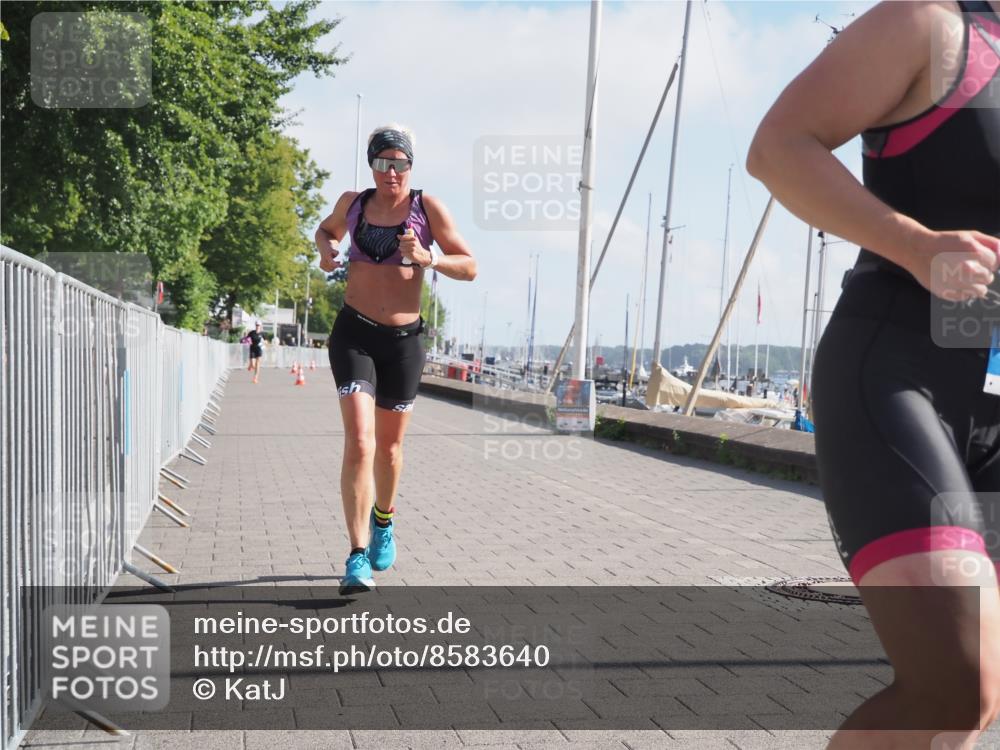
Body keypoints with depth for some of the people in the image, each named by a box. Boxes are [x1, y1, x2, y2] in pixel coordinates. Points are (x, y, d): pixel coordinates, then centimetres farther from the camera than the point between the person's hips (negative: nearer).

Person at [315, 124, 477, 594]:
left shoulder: (427, 208, -2)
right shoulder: (353, 203, 5)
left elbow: (469, 268, -4)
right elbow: (327, 229, 28)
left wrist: (427, 258, -22)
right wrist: (326, 249, 5)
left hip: (404, 340, 0)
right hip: (354, 333, 0)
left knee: (389, 444, 15)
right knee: (358, 443, -16)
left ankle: (383, 521, 43)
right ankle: (358, 557, -14)